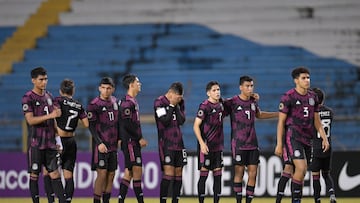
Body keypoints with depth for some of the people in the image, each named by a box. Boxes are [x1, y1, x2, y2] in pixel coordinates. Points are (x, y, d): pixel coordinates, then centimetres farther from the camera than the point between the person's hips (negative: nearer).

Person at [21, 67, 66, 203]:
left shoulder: (49, 96, 13)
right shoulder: (28, 98, -7)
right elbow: (30, 120, -17)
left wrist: (57, 139, 13)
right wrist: (50, 115, -24)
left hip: (50, 143, 5)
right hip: (35, 143, -5)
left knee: (55, 174, 1)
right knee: (34, 175, 1)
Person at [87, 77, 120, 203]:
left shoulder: (115, 101, 10)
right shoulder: (94, 104, -9)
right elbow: (91, 126, -12)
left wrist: (119, 138, 12)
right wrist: (99, 143, -19)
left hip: (113, 145, 6)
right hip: (101, 145, -6)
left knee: (111, 174, 7)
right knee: (102, 173, -11)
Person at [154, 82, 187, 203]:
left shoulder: (179, 103, 9)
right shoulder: (159, 102, -9)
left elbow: (181, 121, 0)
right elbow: (165, 121, -17)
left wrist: (176, 107, -7)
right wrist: (171, 106, -14)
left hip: (178, 142, 6)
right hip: (166, 143, -6)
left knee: (178, 172, 7)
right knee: (168, 172, -15)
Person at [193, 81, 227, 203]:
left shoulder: (221, 105, 8)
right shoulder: (204, 106, -11)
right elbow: (196, 126, -13)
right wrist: (202, 143, -21)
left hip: (218, 146, 6)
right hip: (206, 146, -6)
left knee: (218, 174, 6)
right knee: (204, 174, -2)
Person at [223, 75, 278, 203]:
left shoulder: (253, 101, 8)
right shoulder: (232, 102, -10)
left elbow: (259, 115, 27)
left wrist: (279, 114, 25)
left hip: (252, 144, 5)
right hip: (238, 144, -5)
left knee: (253, 173, 2)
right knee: (239, 172, -1)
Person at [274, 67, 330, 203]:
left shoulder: (312, 97, 12)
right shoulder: (288, 97, -7)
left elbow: (316, 120, 18)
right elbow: (281, 121, -6)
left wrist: (324, 138, 8)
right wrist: (279, 144, -10)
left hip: (307, 139, 7)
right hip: (293, 138, -7)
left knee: (301, 172, 8)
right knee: (301, 168, -20)